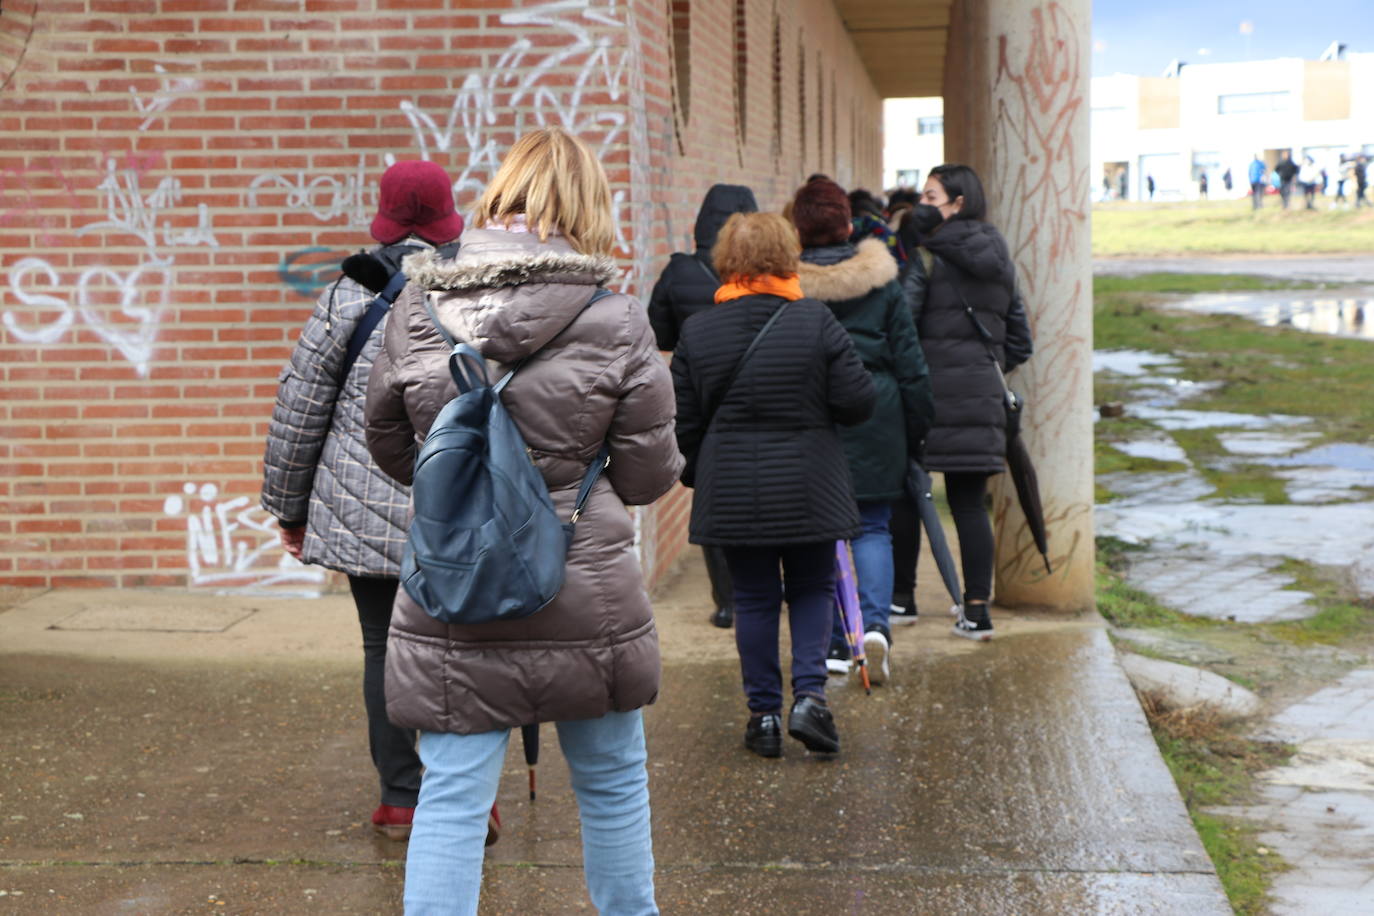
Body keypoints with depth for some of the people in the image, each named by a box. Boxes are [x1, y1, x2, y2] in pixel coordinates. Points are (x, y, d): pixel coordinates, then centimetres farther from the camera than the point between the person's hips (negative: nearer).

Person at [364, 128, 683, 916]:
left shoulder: (416, 313, -2)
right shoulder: (616, 323, -10)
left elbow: (390, 444, 11)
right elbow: (649, 475, -5)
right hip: (587, 597, -1)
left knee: (452, 799, 5)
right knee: (612, 786, 17)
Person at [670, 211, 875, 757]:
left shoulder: (696, 332, -2)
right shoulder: (816, 323, -8)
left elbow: (684, 423, 3)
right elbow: (857, 403, -8)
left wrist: (694, 475, 19)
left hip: (730, 492, 1)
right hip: (808, 487, -1)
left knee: (753, 598, 10)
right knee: (812, 589, 13)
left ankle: (764, 714, 12)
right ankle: (809, 696, -2)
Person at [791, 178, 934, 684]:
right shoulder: (879, 280, 0)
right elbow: (909, 360, 4)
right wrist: (917, 428, 13)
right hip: (874, 424, 1)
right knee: (872, 527, 10)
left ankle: (835, 642, 13)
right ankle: (875, 622, -11)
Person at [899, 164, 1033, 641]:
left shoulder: (925, 256, -8)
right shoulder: (998, 257, 13)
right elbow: (1019, 338, 18)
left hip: (932, 388, -6)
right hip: (982, 392, 6)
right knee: (970, 503, 8)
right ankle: (976, 610, 6)